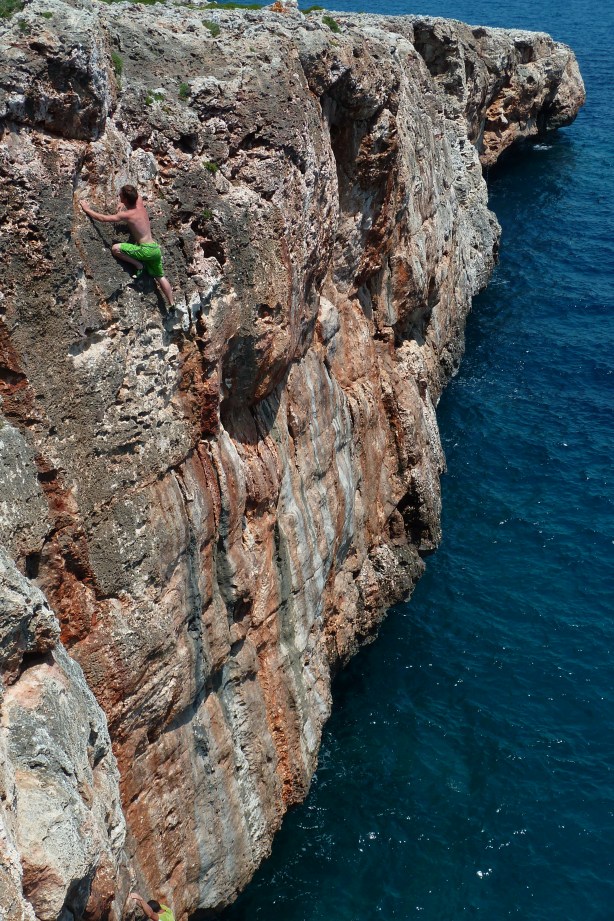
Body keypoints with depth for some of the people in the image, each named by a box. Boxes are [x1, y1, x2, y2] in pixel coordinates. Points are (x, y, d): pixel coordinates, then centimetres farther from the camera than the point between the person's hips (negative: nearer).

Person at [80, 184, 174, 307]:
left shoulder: (126, 215, -12)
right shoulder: (139, 203, 6)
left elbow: (103, 218, -9)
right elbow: (136, 195, 32)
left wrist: (87, 209, 2)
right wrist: (123, 206, 20)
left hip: (146, 249, -8)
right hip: (156, 248, 8)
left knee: (115, 248, -10)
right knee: (160, 277, 16)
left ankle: (138, 264, -4)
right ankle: (171, 305, 13)